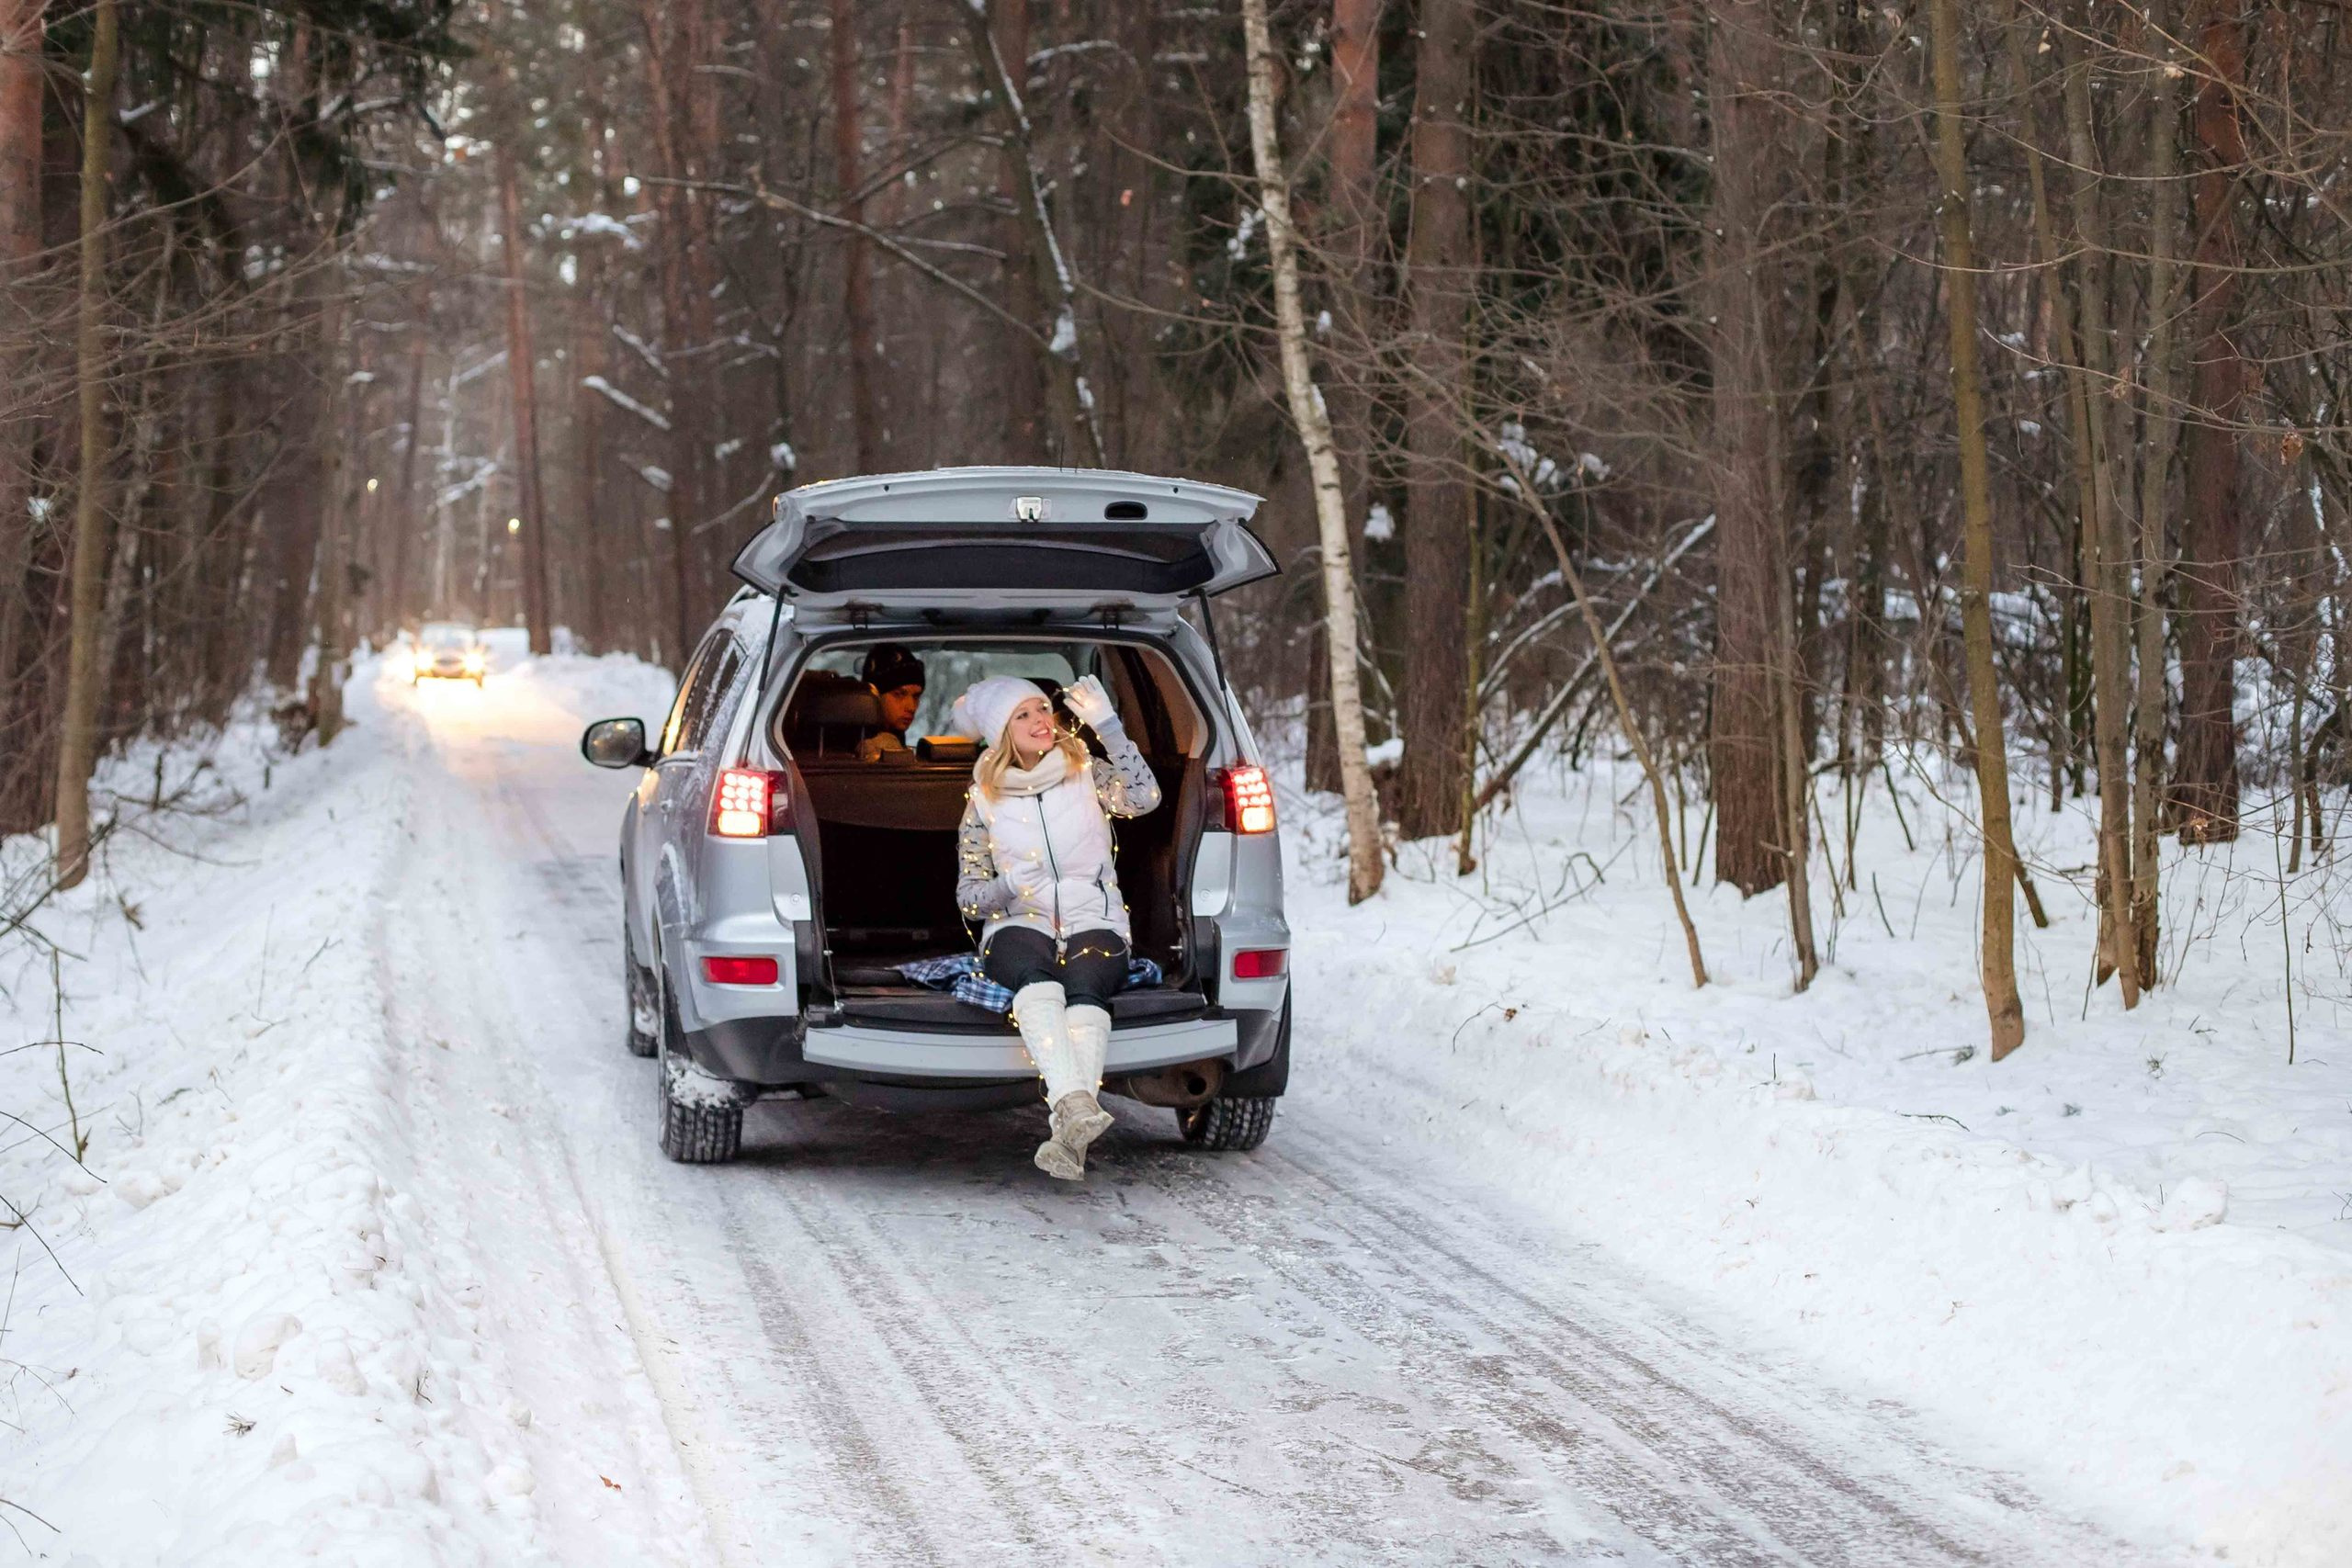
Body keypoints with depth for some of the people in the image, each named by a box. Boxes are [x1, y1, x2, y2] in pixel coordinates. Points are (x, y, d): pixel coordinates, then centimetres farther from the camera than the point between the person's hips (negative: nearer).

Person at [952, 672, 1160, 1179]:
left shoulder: (1087, 774, 11)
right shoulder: (984, 801, 10)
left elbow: (1144, 797, -11)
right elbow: (968, 897, 10)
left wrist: (1107, 725, -16)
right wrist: (1009, 886, -12)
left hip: (1094, 924, 0)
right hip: (1018, 927, 0)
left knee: (1084, 985, -35)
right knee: (1035, 974, -37)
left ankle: (1068, 1131, -56)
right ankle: (1077, 1106, -60)